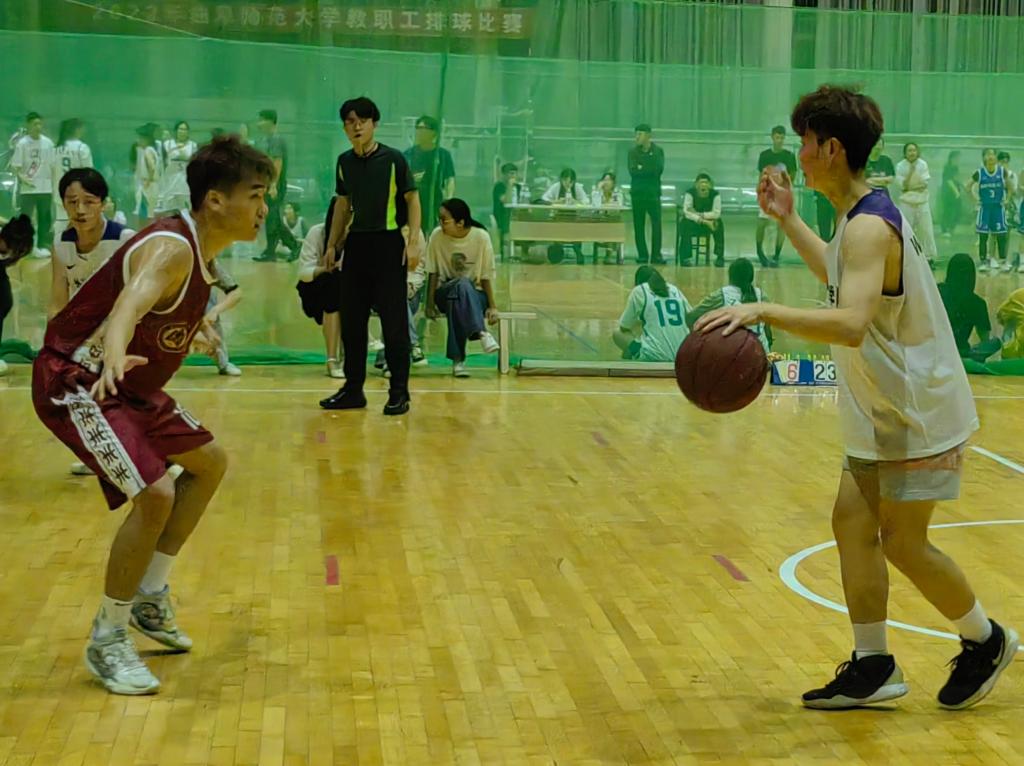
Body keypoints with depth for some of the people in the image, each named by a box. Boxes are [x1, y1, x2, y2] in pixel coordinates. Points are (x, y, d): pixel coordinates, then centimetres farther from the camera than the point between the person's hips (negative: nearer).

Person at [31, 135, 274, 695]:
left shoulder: (198, 248, 4)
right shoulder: (172, 249, -25)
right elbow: (132, 299, -48)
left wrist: (199, 327, 49)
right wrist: (114, 355, -68)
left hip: (127, 383, 11)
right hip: (77, 382, -11)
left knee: (209, 463, 20)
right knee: (155, 495, -23)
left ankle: (150, 597, 28)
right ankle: (108, 640, -5)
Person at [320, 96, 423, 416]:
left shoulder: (393, 159, -6)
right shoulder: (344, 162, 8)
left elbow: (412, 199, -3)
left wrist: (414, 242, -11)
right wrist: (332, 245, 15)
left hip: (388, 243, -5)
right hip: (356, 243, 5)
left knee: (394, 322, -3)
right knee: (351, 321, 8)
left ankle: (399, 393, 4)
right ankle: (353, 389, 18)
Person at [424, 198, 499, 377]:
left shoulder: (481, 237, -8)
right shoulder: (437, 236, -6)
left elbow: (486, 275, -3)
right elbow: (433, 273, -1)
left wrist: (492, 306, -8)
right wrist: (430, 303, -7)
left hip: (475, 295, 0)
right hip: (445, 292, 0)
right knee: (462, 284, -36)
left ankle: (458, 359, -42)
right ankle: (480, 332, -52)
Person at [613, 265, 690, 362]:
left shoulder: (639, 290, 5)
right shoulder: (674, 289, 16)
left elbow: (624, 327, 10)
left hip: (655, 356, -4)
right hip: (682, 355, 4)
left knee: (617, 333, 20)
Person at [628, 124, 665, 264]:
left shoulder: (658, 151, 3)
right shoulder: (633, 152, 6)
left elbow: (659, 170, -10)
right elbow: (633, 171, -7)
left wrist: (642, 169, -7)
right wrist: (650, 171, -9)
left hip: (653, 192, -2)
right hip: (637, 193, 2)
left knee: (656, 224, -10)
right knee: (638, 225, 1)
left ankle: (656, 254, -8)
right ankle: (642, 255, 7)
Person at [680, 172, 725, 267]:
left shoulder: (715, 194, -13)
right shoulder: (690, 193, -17)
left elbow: (717, 213, -20)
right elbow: (687, 212, -26)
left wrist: (699, 215, -29)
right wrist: (704, 221, -35)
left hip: (709, 221, 1)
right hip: (693, 222, -1)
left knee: (719, 223, -28)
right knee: (686, 224, -34)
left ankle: (720, 256, -17)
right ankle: (685, 257, -26)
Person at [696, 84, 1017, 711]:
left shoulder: (869, 226, -25)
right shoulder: (861, 216, 7)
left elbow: (850, 323, -41)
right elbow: (842, 277, 28)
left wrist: (761, 311, -44)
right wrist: (788, 219, 24)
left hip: (917, 413, -10)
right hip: (885, 410, 10)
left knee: (902, 541, -1)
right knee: (852, 523, 7)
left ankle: (987, 642, 21)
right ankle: (873, 667, 16)